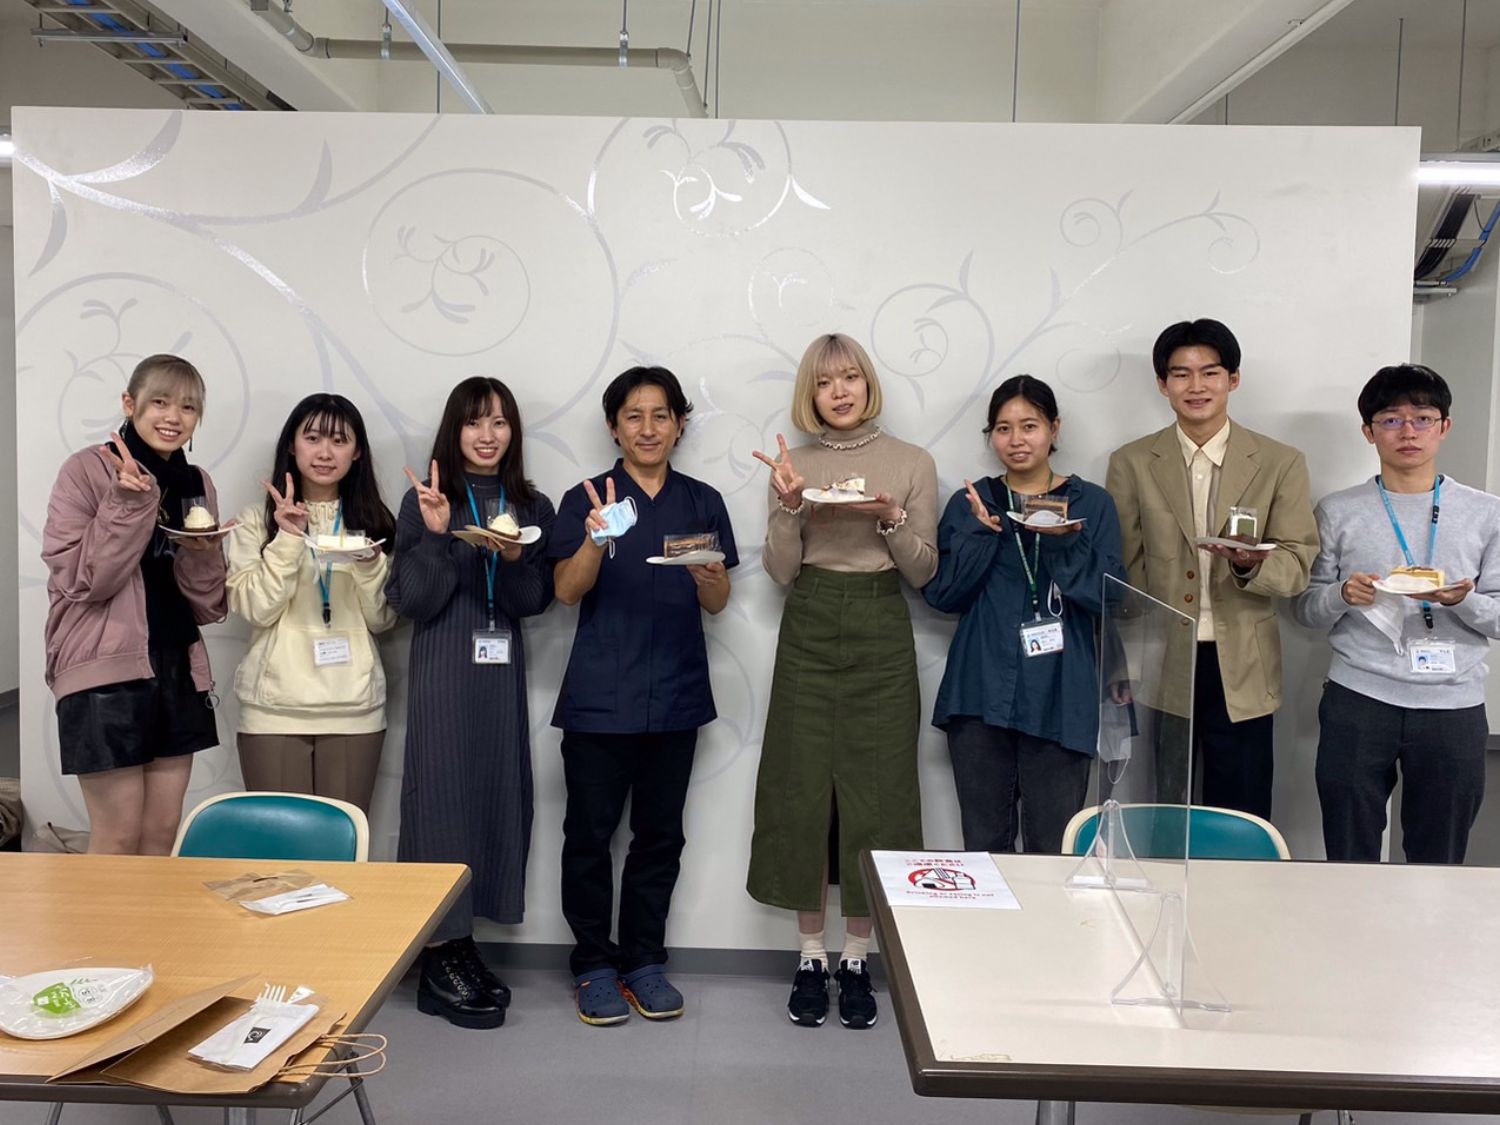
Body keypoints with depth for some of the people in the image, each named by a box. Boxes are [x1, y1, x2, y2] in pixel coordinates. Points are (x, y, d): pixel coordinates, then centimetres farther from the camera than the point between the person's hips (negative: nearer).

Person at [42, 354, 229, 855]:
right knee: (118, 839, 0)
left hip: (179, 672, 5)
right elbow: (79, 579, -14)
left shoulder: (197, 483, 11)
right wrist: (131, 502, -20)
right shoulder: (87, 469, -4)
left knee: (162, 835, 10)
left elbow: (209, 607, 10)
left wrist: (201, 553, -10)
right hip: (105, 673, -5)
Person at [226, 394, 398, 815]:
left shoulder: (372, 522, 9)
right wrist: (288, 539, -15)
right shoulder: (257, 520, 4)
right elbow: (255, 609, -7)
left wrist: (371, 565, -13)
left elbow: (382, 620, 4)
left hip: (354, 708, 2)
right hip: (275, 708, -1)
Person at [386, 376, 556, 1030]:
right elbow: (411, 602, -7)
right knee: (442, 797, -4)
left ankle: (460, 943, 19)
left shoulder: (532, 507, 8)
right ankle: (441, 958, 7)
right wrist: (437, 534, -18)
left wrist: (515, 560, -14)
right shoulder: (425, 501, -2)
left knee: (498, 796, 5)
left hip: (501, 669, 4)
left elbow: (534, 603, 4)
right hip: (442, 667, -4)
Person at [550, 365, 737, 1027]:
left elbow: (718, 602, 4)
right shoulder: (586, 498, 1)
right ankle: (593, 964, 19)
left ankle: (644, 960, 24)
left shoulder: (702, 503, 7)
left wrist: (708, 577, -19)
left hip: (676, 693, 2)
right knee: (590, 831, 3)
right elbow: (567, 591, -9)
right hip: (600, 694, -2)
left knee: (660, 833, 10)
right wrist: (597, 539, -28)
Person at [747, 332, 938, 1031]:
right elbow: (780, 572, 0)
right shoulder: (793, 464, 6)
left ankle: (856, 962, 17)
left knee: (873, 796, 2)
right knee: (803, 796, 3)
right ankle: (811, 959, 17)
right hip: (809, 637, 1)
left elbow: (922, 573, 3)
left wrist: (891, 519, -14)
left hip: (880, 639, 0)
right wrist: (790, 507, -15)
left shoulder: (912, 463, 4)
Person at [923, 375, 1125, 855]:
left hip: (1060, 697, -1)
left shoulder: (1091, 503, 6)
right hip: (981, 694, 1)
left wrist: (1063, 542, -16)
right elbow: (941, 594, 3)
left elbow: (1110, 599, -2)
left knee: (1054, 848, 2)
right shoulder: (972, 502, 9)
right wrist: (982, 533, -11)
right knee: (984, 843, 8)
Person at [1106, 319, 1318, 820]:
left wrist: (1254, 564, -22)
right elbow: (1121, 572, 5)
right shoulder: (1131, 463, 5)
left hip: (1241, 673, 0)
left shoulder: (1281, 463, 4)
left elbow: (1298, 568, 0)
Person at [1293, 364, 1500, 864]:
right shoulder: (1338, 512, 5)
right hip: (1357, 699, 0)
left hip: (1453, 706, 1)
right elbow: (1307, 608, 7)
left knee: (1438, 859, 8)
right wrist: (1343, 595, -13)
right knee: (1349, 857, 6)